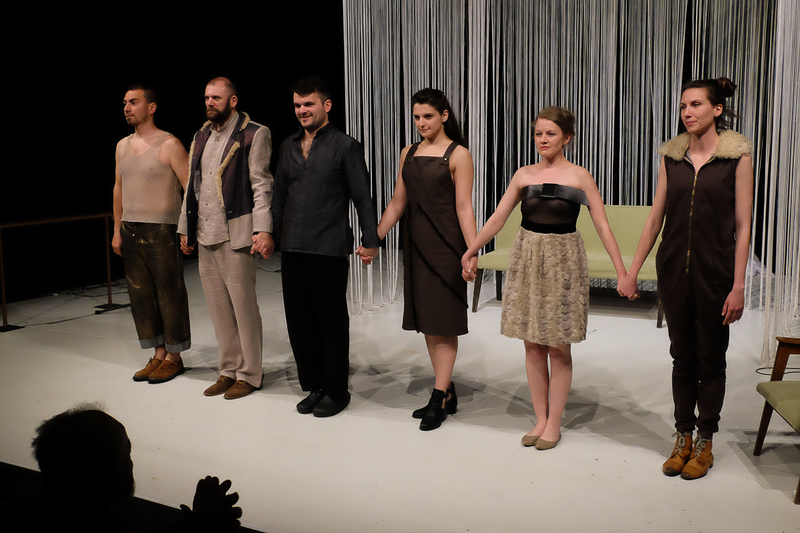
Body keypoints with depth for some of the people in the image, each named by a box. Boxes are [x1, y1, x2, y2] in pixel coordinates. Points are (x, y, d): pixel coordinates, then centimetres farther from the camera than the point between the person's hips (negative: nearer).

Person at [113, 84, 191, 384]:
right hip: (131, 232, 7)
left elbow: (190, 188, -9)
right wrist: (118, 230, 16)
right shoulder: (122, 146, 14)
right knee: (140, 295, 9)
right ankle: (159, 354, 19)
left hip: (161, 230, -7)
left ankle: (173, 358, 12)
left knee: (169, 294, 0)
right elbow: (119, 188, 20)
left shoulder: (169, 145, -7)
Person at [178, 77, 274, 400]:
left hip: (235, 234, -7)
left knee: (243, 304, -1)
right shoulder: (201, 137, 18)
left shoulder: (254, 134, -4)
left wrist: (263, 231, -18)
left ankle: (249, 374, 11)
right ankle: (229, 370, 23)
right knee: (218, 307, 12)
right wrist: (185, 229, 20)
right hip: (204, 234, 7)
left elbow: (261, 185, -10)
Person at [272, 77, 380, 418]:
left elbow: (362, 198, -3)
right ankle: (314, 386, 25)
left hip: (328, 249, -5)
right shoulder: (289, 146, 14)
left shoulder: (344, 146, -3)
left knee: (331, 322, 4)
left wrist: (370, 241, -7)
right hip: (292, 249, 6)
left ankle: (337, 392, 19)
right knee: (299, 321, 10)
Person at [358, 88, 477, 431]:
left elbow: (464, 208, -11)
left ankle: (438, 400, 2)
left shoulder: (458, 155, -5)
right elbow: (397, 203, 13)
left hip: (445, 245, -6)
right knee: (427, 323, 9)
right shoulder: (409, 153, 12)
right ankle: (447, 394, 19)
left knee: (444, 321, -3)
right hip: (416, 244, 6)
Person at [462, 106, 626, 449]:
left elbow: (602, 226, -5)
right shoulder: (524, 176, 5)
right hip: (527, 259, 3)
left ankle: (554, 423, 15)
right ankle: (540, 419, 19)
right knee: (533, 346, 7)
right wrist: (470, 252, 13)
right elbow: (497, 219, 10)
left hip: (563, 261, -3)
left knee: (558, 347, 3)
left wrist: (622, 273, -10)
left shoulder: (579, 176, -3)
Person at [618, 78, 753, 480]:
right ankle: (683, 438, 23)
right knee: (682, 357, 11)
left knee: (710, 359, 7)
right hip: (674, 270, 3)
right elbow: (654, 219, 8)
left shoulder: (737, 156, -5)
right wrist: (631, 272, 7)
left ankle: (704, 443, 21)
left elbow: (742, 227, -6)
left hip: (715, 273, -3)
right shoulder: (671, 156, 5)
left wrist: (738, 286, -10)